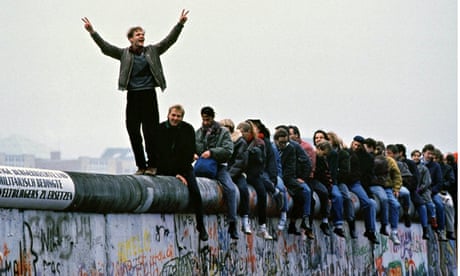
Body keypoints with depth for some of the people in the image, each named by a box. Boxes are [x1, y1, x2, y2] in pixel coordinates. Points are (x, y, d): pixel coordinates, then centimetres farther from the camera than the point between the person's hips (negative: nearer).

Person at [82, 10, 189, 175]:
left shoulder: (152, 51, 8)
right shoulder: (124, 53, 8)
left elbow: (169, 40, 2)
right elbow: (105, 47, -1)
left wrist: (180, 24, -10)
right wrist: (92, 32, -12)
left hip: (149, 95, -1)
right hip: (133, 96, 1)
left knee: (150, 131, -4)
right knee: (133, 131, 2)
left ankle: (152, 165, 1)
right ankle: (141, 166, 10)